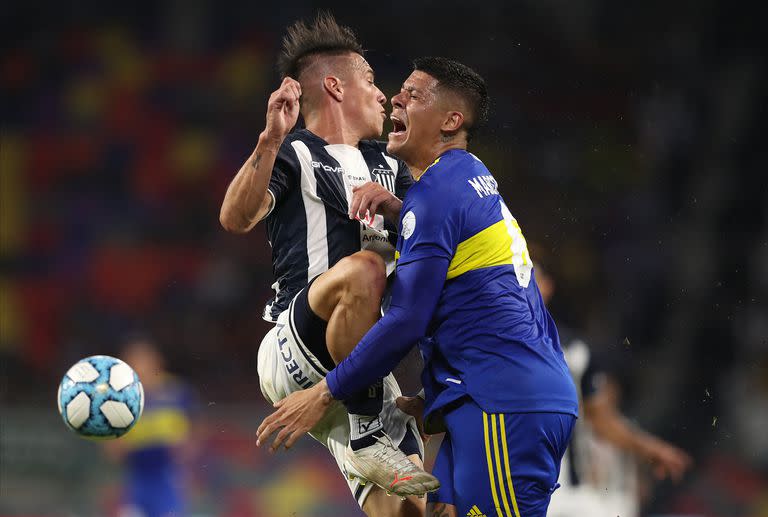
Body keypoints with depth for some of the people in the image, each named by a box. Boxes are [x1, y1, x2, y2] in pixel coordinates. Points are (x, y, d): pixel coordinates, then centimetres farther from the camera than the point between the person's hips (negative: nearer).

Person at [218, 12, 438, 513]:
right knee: (363, 269, -36)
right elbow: (237, 218, -11)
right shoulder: (291, 155, 6)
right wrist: (272, 138, -23)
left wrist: (391, 205, -6)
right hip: (294, 352, -6)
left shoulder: (387, 166, 26)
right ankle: (368, 438, -29)